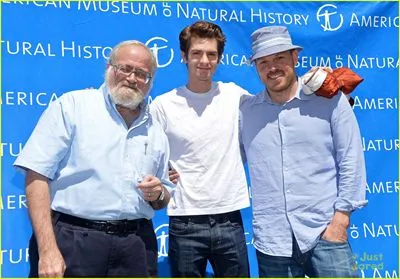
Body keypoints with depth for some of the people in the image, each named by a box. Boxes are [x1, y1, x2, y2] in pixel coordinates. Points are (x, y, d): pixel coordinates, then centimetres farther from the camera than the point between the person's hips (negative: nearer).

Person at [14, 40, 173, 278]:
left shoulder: (156, 131, 12)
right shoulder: (71, 106, -3)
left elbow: (163, 199, 20)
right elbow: (37, 176, -10)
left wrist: (158, 194, -3)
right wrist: (48, 249, -17)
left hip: (135, 246, 5)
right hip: (73, 240, -4)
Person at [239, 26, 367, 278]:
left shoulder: (330, 99, -2)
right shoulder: (246, 110, 4)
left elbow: (351, 161, -1)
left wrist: (341, 217, -6)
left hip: (325, 233, -2)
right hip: (271, 241, 2)